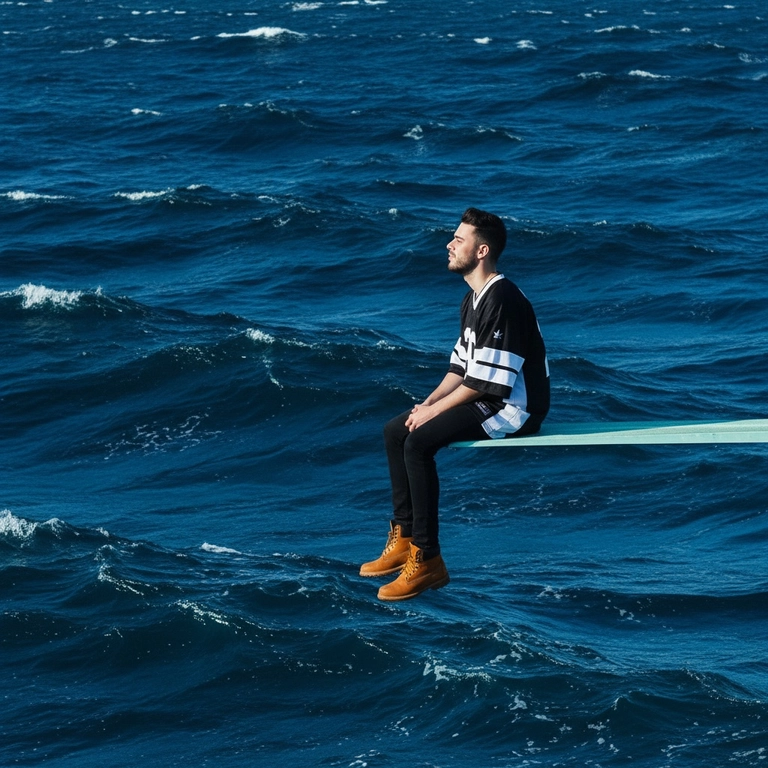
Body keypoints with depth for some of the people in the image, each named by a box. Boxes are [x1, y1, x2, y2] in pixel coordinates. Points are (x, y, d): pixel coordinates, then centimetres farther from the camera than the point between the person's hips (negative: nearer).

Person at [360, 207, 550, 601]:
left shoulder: (502, 300, -20)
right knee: (395, 431, 8)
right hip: (486, 403, 11)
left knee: (419, 441, -25)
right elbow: (461, 366, 17)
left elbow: (486, 380, -23)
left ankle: (426, 559, -22)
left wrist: (435, 410, -15)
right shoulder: (473, 299, 14)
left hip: (514, 408, -11)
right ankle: (403, 539, 11)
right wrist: (429, 402, 2)